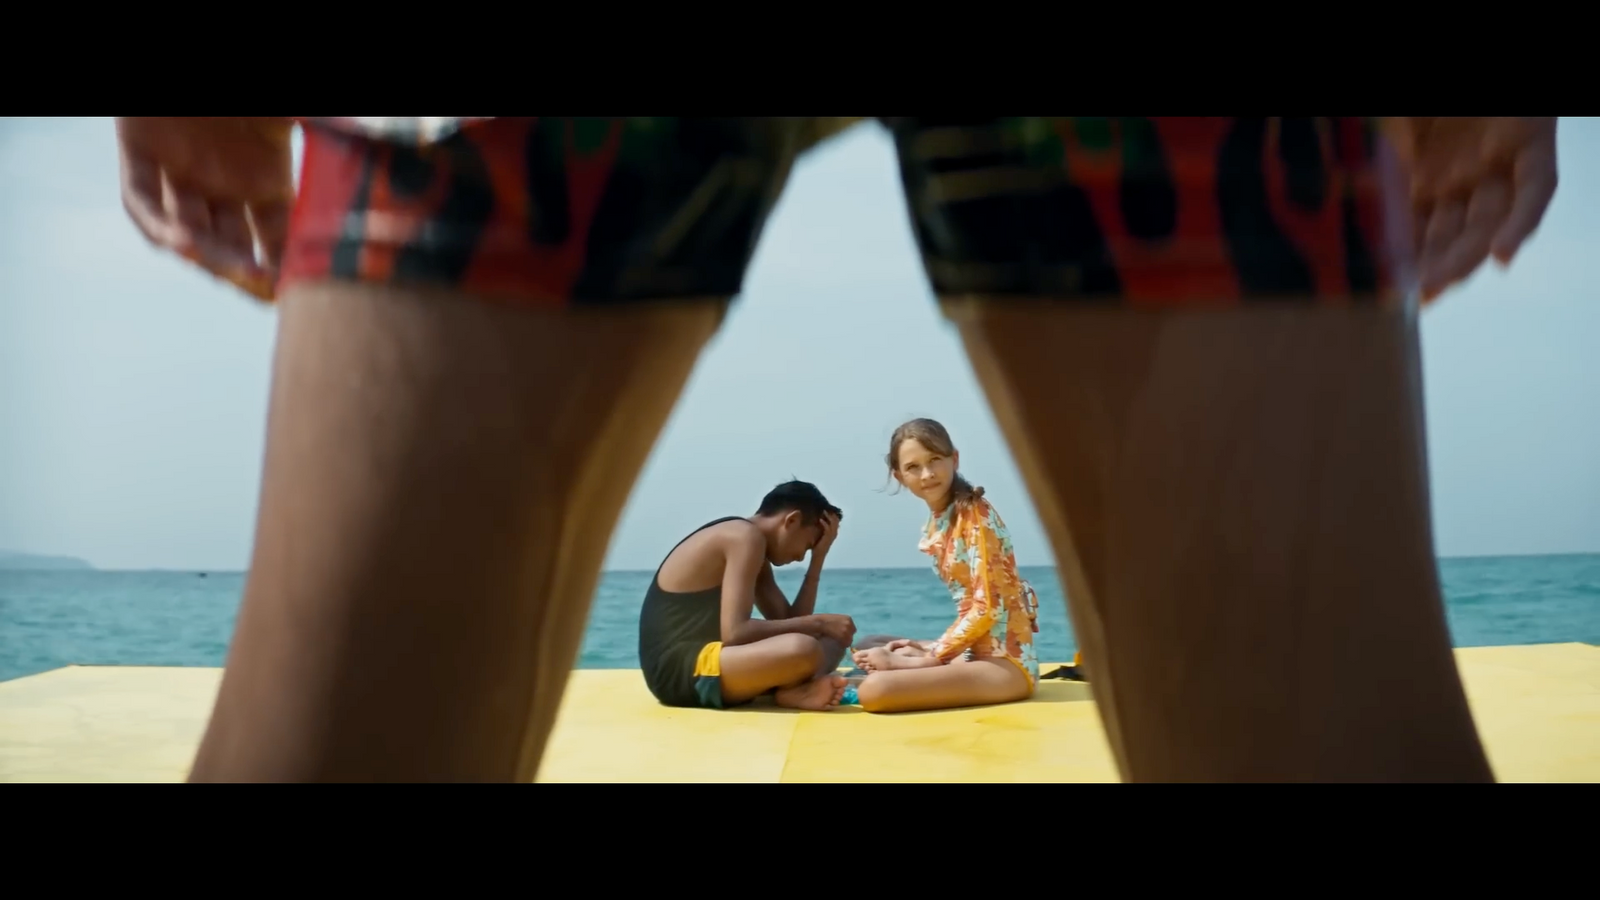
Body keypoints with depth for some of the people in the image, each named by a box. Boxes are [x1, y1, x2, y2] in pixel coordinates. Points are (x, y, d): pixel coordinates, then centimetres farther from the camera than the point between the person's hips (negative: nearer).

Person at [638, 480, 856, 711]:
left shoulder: (752, 545, 18)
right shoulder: (745, 537, -12)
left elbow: (789, 622, 13)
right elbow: (734, 633, -23)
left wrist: (818, 559, 11)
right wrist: (817, 622, -16)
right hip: (678, 670, -11)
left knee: (830, 641, 10)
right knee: (802, 649, -35)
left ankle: (797, 690, -15)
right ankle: (793, 691, -6)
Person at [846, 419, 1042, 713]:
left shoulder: (975, 514, -12)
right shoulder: (937, 524, 11)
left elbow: (988, 607, -18)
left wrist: (929, 659, -13)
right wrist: (933, 648, 7)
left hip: (1005, 662, -9)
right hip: (980, 653, 9)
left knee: (874, 690, -28)